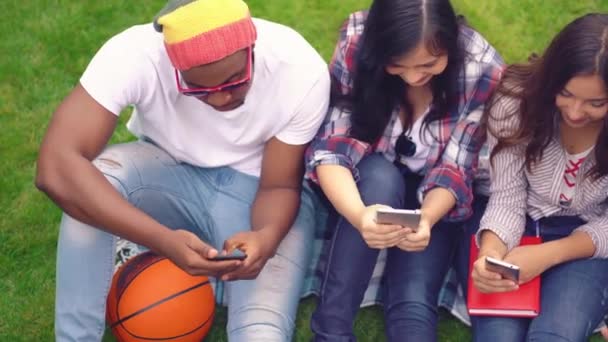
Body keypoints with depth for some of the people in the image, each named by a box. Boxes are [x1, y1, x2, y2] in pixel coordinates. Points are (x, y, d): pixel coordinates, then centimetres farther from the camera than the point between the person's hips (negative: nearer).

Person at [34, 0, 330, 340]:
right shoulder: (135, 55, -31)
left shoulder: (301, 70, -28)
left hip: (254, 186, -1)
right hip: (170, 172, 1)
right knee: (92, 175, -33)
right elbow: (56, 167, -38)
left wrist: (267, 237, -40)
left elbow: (279, 185, -17)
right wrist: (165, 240, -48)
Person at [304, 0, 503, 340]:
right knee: (379, 175, -35)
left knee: (415, 303, -26)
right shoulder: (357, 43, -25)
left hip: (431, 199, 0)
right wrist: (359, 215, -46)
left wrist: (426, 219, -42)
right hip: (365, 184, 0)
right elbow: (330, 146, -26)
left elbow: (454, 171, -19)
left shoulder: (482, 71, -24)